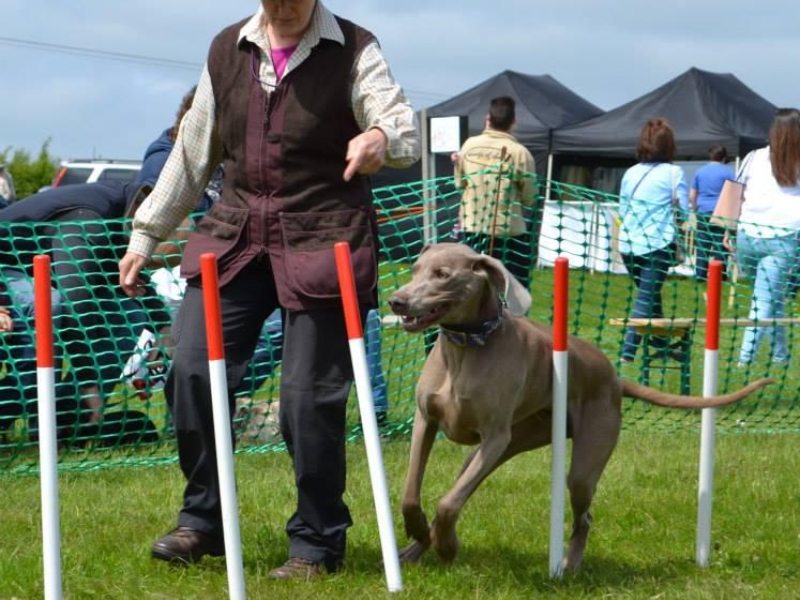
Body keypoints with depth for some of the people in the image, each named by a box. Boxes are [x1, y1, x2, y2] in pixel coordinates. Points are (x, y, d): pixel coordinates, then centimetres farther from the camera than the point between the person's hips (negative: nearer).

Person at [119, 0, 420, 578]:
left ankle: (317, 541, 11)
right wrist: (145, 235, 18)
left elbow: (406, 131, -14)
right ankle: (203, 520, 10)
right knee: (192, 369, -8)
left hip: (323, 241, -4)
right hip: (235, 235, 4)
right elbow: (192, 153, 19)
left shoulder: (354, 50, -2)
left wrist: (381, 138, -39)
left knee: (310, 394, -6)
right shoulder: (228, 50, 11)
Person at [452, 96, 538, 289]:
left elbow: (460, 183, 9)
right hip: (508, 230, -5)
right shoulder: (519, 152, -12)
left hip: (472, 227, 5)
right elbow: (529, 198, -7)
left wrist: (457, 164, 24)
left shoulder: (470, 145, 0)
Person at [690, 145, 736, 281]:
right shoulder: (728, 172, -2)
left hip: (702, 212, 3)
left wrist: (695, 209, 24)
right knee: (720, 245, 1)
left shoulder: (700, 171, 9)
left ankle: (700, 274, 7)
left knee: (702, 245, 7)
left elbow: (692, 196, 12)